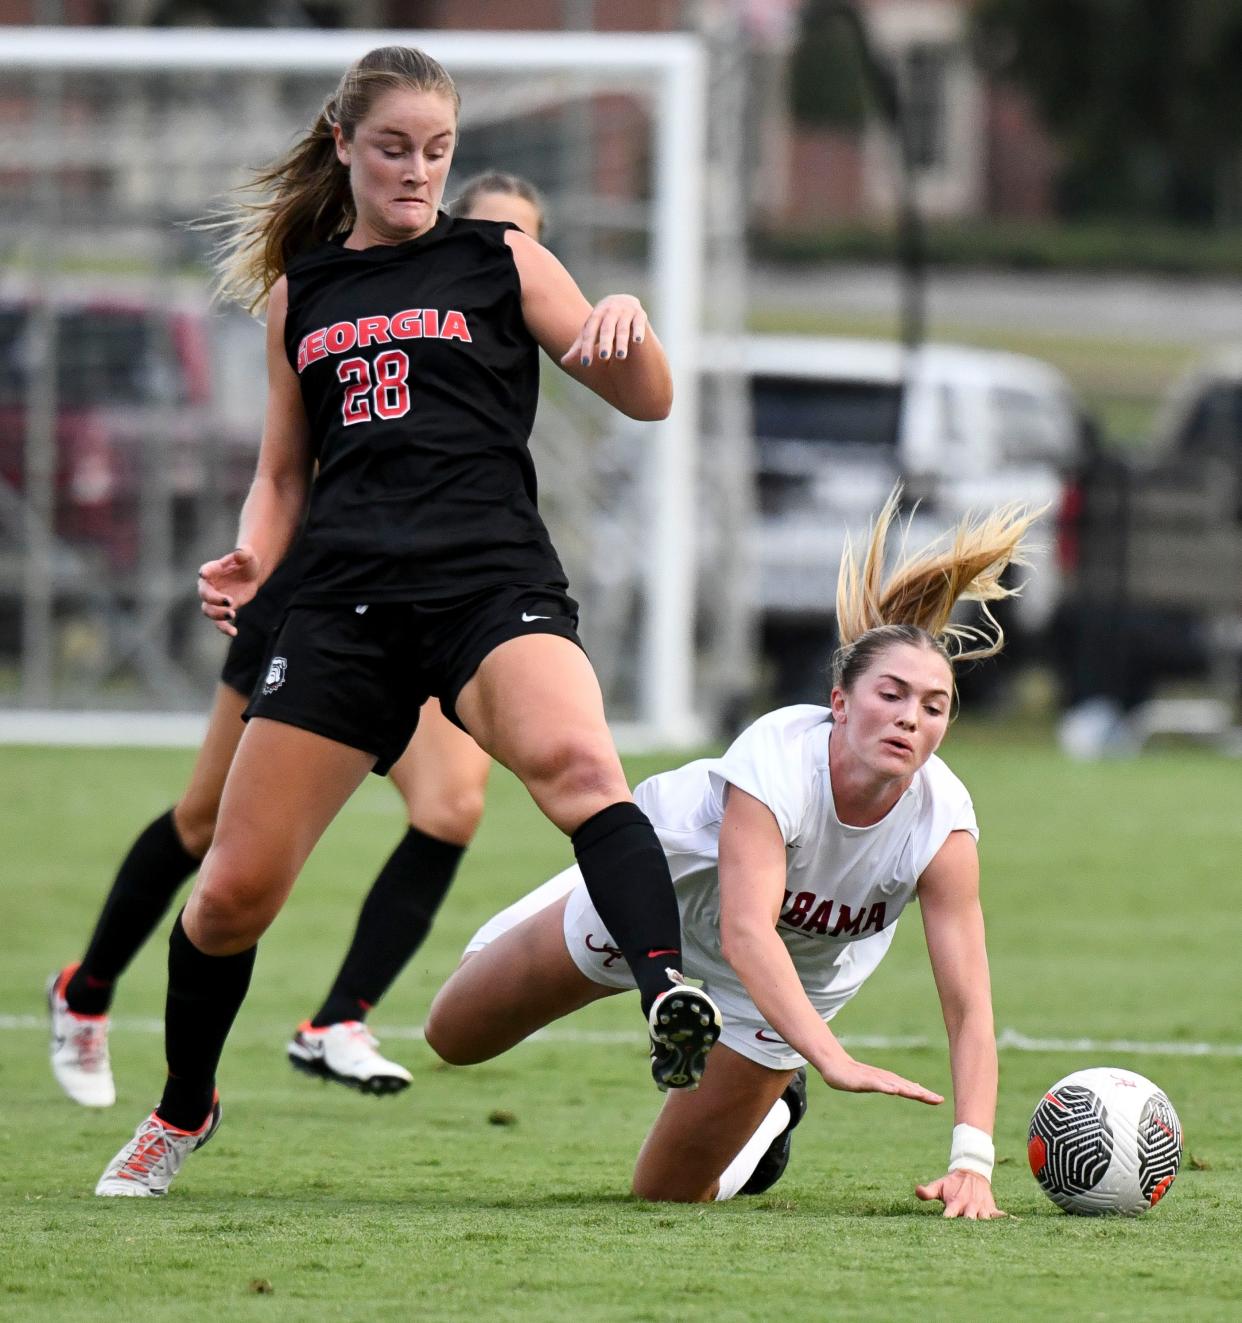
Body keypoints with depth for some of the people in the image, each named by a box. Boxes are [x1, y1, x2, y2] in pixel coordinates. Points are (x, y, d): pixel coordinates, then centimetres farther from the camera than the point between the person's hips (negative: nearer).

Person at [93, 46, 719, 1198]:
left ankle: (670, 1003, -53)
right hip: (347, 602, 3)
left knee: (577, 766, -35)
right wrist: (247, 561, 4)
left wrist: (627, 321, -14)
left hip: (491, 579, -3)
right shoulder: (300, 292, 19)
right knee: (234, 888, 1)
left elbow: (646, 400, 8)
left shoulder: (500, 262, 11)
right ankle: (182, 1111, 25)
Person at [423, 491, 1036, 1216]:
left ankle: (776, 1102, 38)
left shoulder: (942, 822, -34)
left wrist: (972, 1164, -49)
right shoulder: (778, 756, -41)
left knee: (670, 1194, 7)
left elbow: (970, 1008, -36)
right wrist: (833, 1058, -67)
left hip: (797, 978, 1)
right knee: (456, 1035, 15)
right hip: (663, 885, -1)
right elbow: (745, 934, -53)